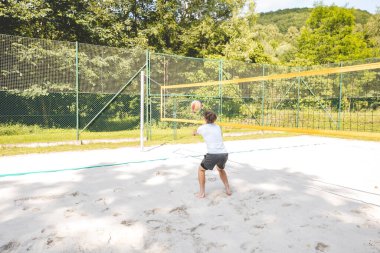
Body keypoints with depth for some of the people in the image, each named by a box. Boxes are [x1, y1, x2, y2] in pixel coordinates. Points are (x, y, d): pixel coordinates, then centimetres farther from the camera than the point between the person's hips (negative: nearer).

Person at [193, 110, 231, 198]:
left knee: (201, 169, 22)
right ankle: (228, 189, 32)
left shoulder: (202, 128, 7)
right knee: (220, 169, 35)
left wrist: (194, 132, 56)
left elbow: (195, 132, 31)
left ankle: (202, 192, 19)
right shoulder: (218, 127, 16)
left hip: (213, 154, -4)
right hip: (224, 154, 4)